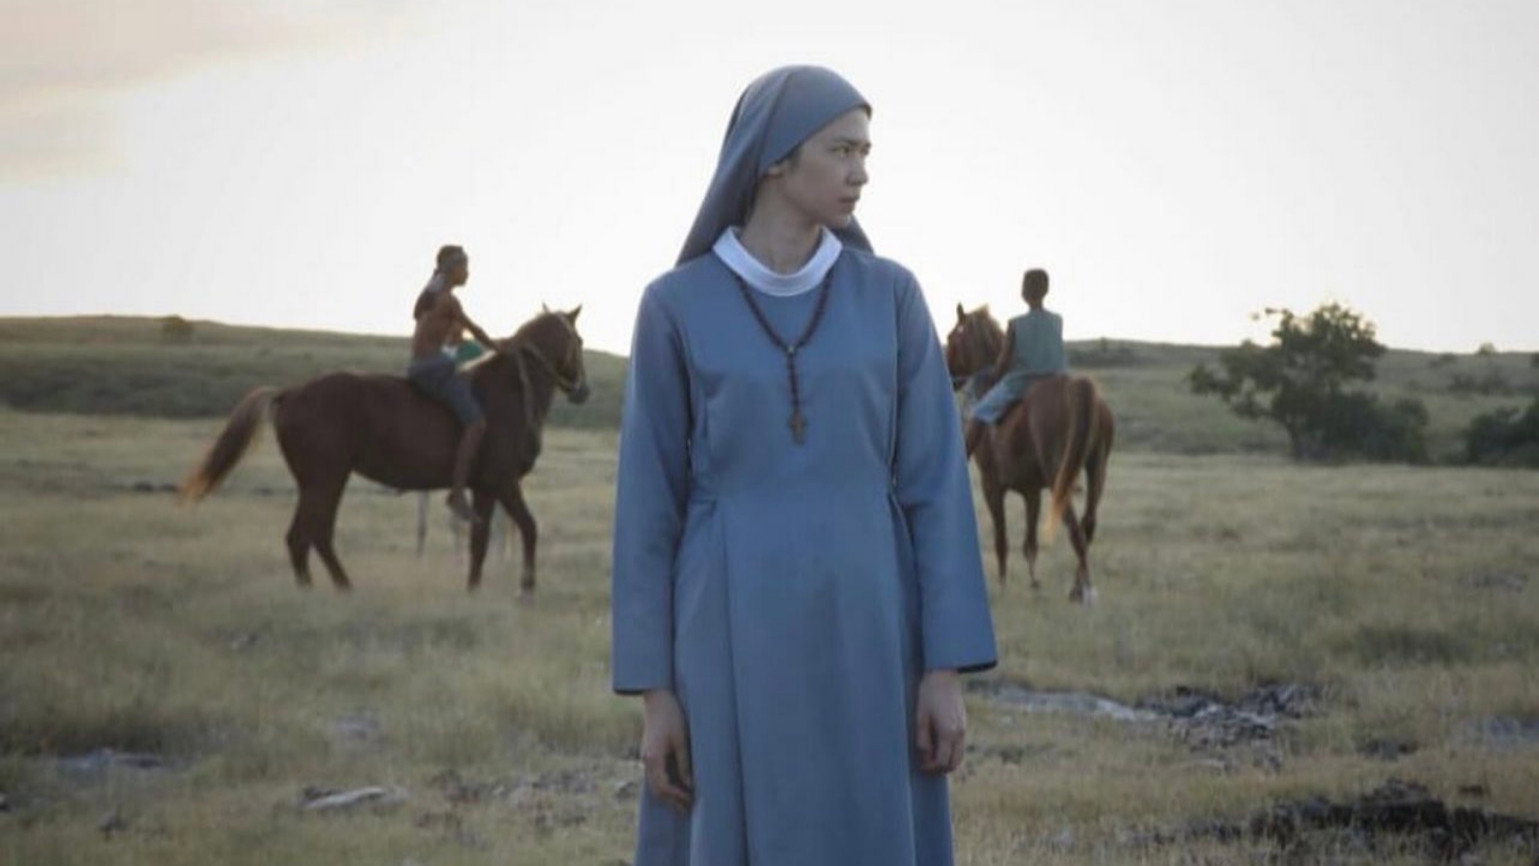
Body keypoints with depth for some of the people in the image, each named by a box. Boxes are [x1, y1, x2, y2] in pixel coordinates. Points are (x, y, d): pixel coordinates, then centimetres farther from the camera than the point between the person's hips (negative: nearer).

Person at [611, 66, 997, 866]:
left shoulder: (890, 296, 4)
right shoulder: (675, 307, 0)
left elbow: (934, 483, 2)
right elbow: (649, 503, 1)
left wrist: (946, 667, -4)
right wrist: (652, 689, -2)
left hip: (863, 637, 2)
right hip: (736, 641, -1)